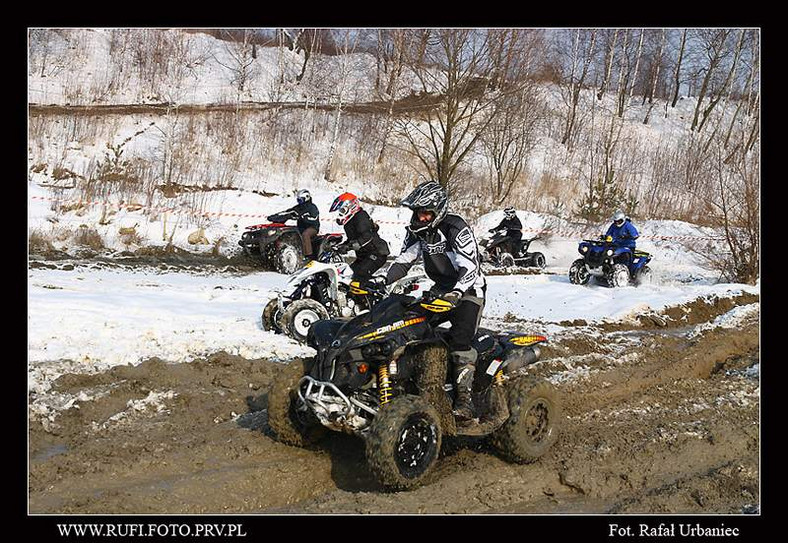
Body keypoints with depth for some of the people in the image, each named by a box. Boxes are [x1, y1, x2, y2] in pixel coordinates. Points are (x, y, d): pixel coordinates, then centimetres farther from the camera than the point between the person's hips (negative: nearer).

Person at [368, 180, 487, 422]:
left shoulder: (457, 229, -23)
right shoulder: (417, 231, 0)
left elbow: (470, 268, -30)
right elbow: (403, 261, 5)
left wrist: (455, 294, -45)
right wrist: (383, 278, -11)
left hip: (468, 291, -8)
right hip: (441, 290, 8)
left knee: (459, 340, -23)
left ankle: (464, 395, -19)